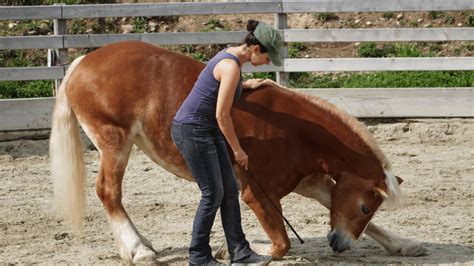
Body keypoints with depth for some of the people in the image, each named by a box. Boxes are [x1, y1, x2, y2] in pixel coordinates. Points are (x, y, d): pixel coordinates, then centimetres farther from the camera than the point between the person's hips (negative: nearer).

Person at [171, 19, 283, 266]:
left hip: (207, 130, 10)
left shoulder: (232, 56, 6)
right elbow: (222, 115, -20)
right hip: (191, 130, -10)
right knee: (213, 194, -3)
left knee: (230, 190, 9)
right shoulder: (231, 67, -23)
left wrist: (248, 84, 31)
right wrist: (238, 150, -10)